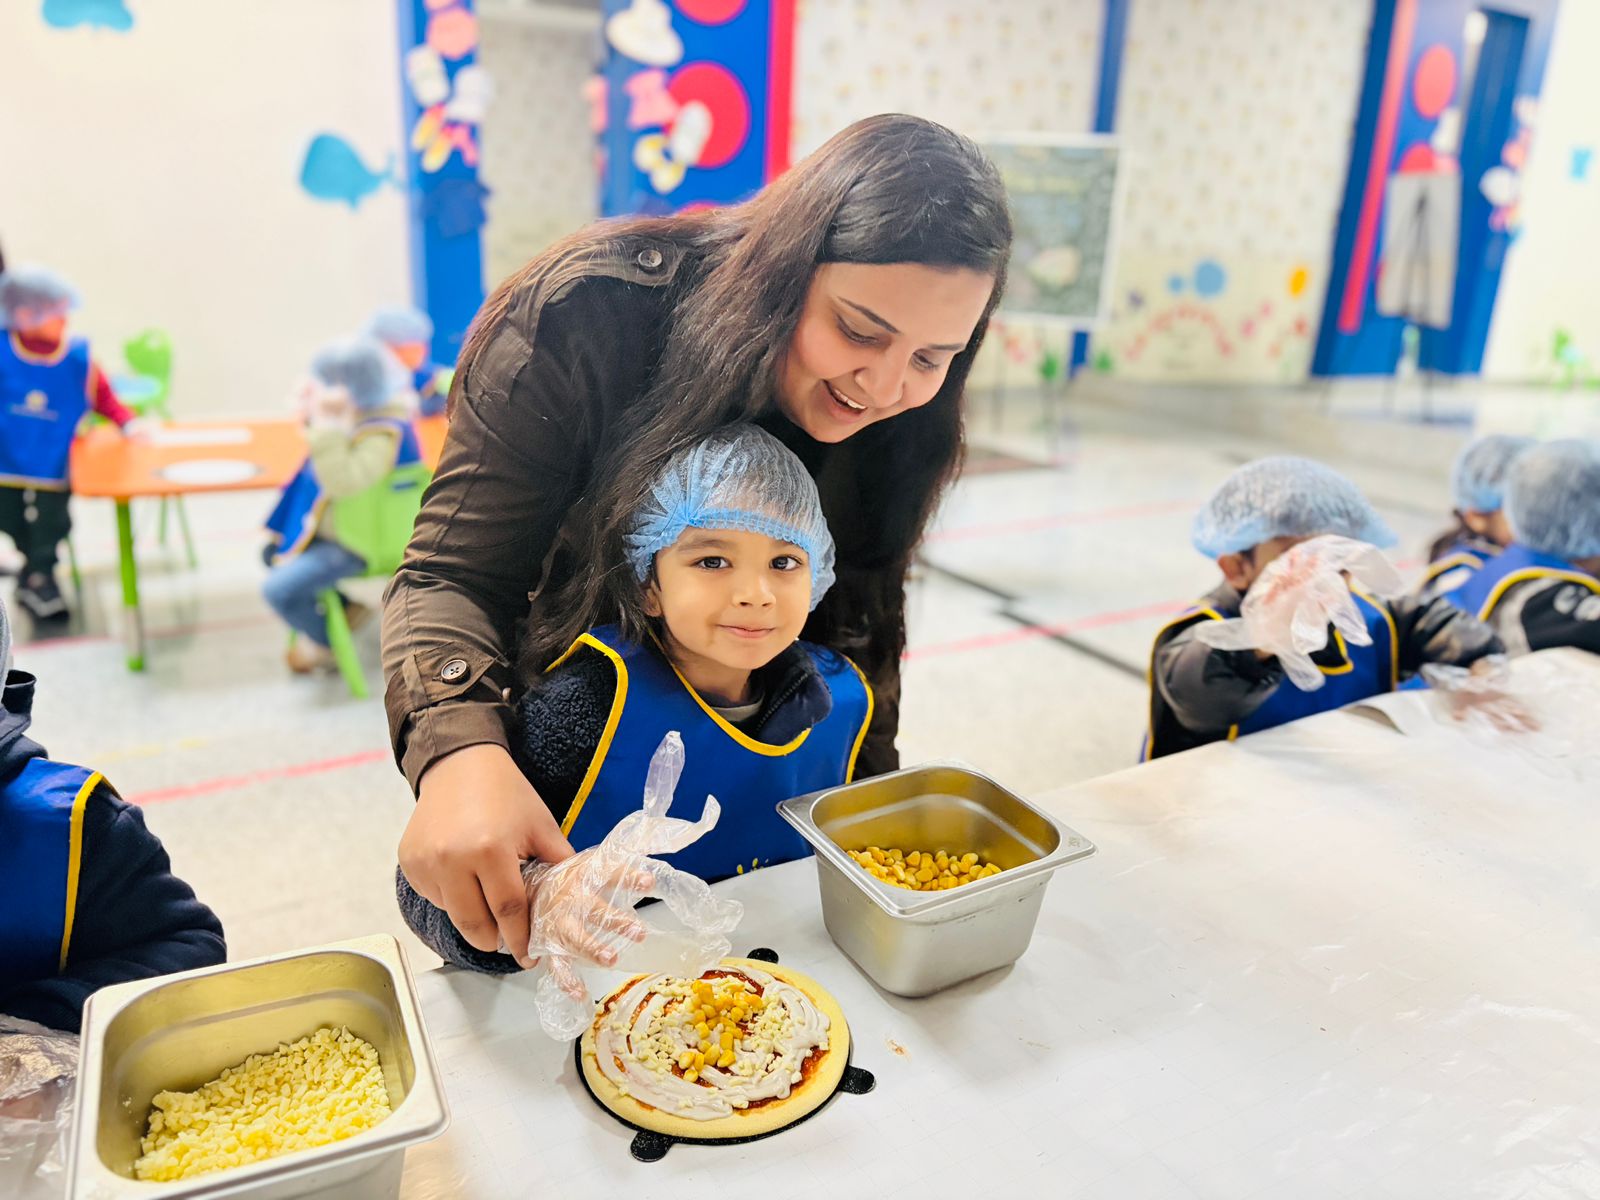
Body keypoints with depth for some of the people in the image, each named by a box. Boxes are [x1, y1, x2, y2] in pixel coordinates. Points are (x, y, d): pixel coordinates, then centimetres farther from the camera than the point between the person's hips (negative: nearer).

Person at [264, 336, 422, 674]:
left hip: (354, 545, -10)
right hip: (326, 528, 10)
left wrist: (326, 426, -41)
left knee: (279, 588, -18)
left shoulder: (382, 435, -30)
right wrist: (314, 415, -1)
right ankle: (348, 607, 25)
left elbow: (343, 481, -41)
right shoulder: (354, 416, -2)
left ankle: (322, 643, 11)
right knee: (272, 553, 24)